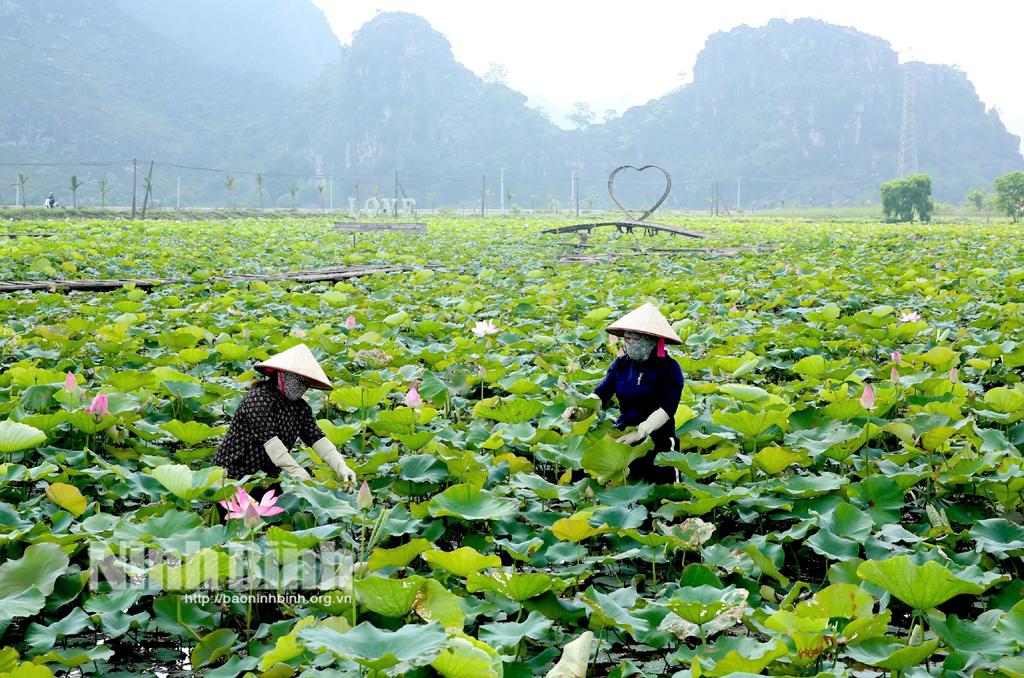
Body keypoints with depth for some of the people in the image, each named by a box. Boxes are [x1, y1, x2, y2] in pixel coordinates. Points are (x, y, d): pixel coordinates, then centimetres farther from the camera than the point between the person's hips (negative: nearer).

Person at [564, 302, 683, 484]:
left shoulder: (669, 368, -9)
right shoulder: (622, 363, 6)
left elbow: (667, 408, -16)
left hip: (657, 440, -4)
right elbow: (602, 393, 4)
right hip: (623, 436, 4)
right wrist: (582, 408, -16)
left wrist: (640, 432, -25)